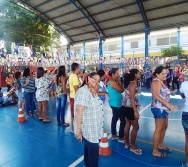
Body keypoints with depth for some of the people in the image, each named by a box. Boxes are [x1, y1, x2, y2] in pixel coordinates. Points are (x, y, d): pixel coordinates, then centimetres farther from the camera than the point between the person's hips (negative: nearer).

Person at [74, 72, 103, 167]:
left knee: (89, 148, 23)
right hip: (88, 129, -9)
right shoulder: (83, 91, -22)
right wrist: (78, 129, -27)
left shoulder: (93, 92, 9)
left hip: (94, 128, 9)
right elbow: (79, 111, -26)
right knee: (93, 150, 5)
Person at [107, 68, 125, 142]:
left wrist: (118, 81, -1)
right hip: (116, 104, -11)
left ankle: (114, 135, 29)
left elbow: (119, 90, 9)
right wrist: (119, 81, -10)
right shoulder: (113, 82, -20)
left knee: (115, 118, 17)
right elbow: (121, 90, -16)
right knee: (123, 120, -2)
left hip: (114, 103, 11)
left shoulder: (111, 81, 11)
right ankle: (121, 137, 9)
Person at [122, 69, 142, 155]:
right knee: (136, 127, 3)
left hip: (126, 106, 9)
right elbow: (131, 98, -23)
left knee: (127, 125, 18)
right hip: (130, 108, -9)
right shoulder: (133, 83, -18)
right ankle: (133, 146, 16)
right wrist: (135, 111, -23)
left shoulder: (129, 82, 9)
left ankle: (127, 143, 31)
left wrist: (136, 104, 25)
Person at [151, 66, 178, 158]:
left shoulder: (161, 82, 14)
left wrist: (169, 105, 13)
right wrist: (168, 104, -35)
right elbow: (156, 95, -29)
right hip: (159, 108, -10)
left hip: (163, 108, 10)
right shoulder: (156, 82, -16)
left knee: (164, 126, 20)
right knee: (159, 129, -3)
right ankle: (155, 151, 8)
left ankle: (160, 144, 38)